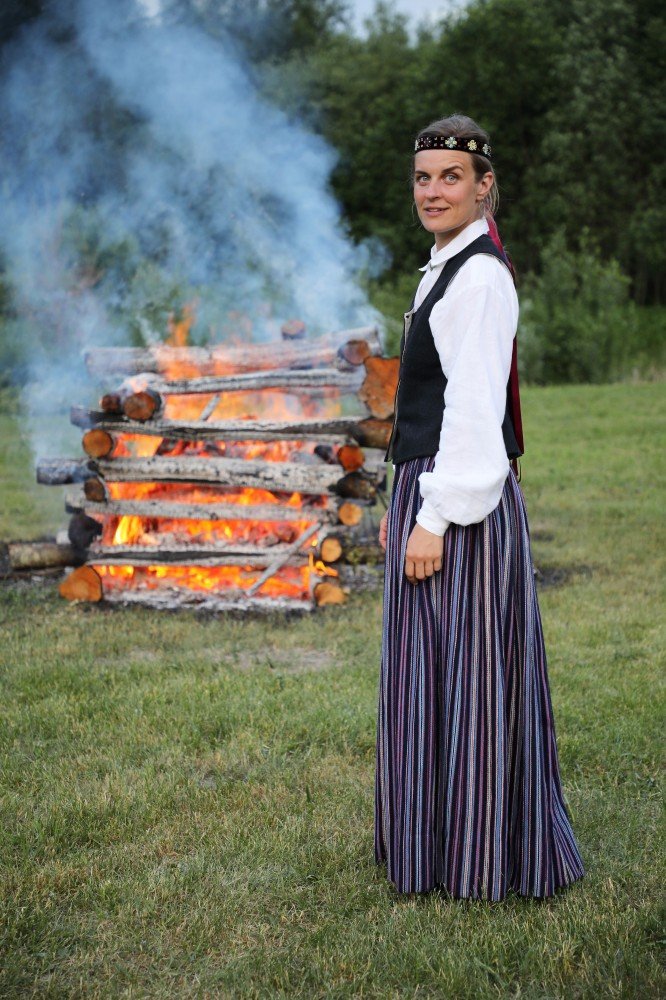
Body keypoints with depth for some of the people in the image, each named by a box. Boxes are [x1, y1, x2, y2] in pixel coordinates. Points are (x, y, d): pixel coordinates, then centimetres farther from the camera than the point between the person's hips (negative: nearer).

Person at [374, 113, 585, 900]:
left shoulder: (480, 277, -15)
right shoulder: (445, 270, 16)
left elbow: (473, 411, -20)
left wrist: (434, 519, -21)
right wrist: (402, 505, 20)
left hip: (463, 508, -10)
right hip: (428, 494, 10)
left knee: (469, 677, -1)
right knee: (429, 679, 16)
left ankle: (483, 862, 11)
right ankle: (436, 846, 29)